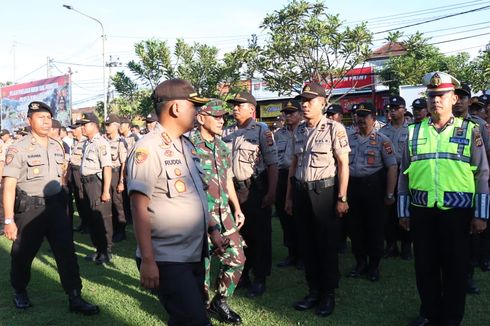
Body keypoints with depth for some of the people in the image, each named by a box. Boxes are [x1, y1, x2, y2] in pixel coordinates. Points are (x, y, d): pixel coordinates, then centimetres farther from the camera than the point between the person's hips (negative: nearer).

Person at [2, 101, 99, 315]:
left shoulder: (57, 147, 8)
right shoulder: (18, 149, -10)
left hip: (55, 205, 4)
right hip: (29, 208, -4)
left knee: (66, 251, 0)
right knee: (22, 254, 11)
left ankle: (75, 298, 7)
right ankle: (20, 292, 36)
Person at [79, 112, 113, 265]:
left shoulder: (101, 143, -14)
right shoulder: (86, 143, 14)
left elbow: (107, 167, -20)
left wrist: (105, 191, -23)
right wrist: (84, 185, 12)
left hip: (97, 182, -9)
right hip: (87, 183, 9)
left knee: (102, 218, 0)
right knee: (91, 218, 16)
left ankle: (107, 252, 12)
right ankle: (98, 249, 29)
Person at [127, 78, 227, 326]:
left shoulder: (187, 146, 11)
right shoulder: (147, 149, -15)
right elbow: (139, 207, -18)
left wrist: (212, 229, 15)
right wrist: (147, 261, -20)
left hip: (195, 254, 8)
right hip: (166, 260, -8)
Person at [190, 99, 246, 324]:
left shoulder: (223, 147, 12)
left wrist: (237, 209, 19)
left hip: (224, 214, 7)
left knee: (236, 259, 9)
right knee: (202, 264, 4)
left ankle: (220, 302, 28)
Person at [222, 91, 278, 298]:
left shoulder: (262, 131, -5)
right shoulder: (227, 132, 10)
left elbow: (272, 164, -8)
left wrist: (271, 192, -15)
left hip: (255, 189, -5)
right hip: (233, 189, 5)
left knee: (259, 234, 3)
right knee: (238, 232, 14)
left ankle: (259, 279, 16)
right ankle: (241, 273, 31)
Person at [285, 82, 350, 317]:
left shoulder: (335, 129, -7)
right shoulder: (298, 131, 10)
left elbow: (343, 164, -8)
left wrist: (342, 198, -13)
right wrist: (289, 196, 13)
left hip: (324, 191, -6)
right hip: (301, 192, 6)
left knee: (327, 245, 4)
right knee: (306, 244, 12)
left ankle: (329, 294, 19)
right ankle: (314, 291, 26)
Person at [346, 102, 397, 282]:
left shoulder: (382, 140, -4)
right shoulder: (349, 138, 9)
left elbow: (392, 167, -7)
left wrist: (389, 194, -11)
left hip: (373, 186, -4)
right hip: (352, 185, 4)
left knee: (374, 227, 4)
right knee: (354, 226, 10)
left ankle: (374, 266, 18)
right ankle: (360, 263, 25)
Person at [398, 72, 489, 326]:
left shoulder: (469, 130, 1)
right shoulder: (414, 131, 6)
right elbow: (404, 174, 9)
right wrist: (403, 211, 7)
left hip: (457, 211, -2)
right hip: (421, 211, 2)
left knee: (455, 267, 9)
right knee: (424, 265, 12)